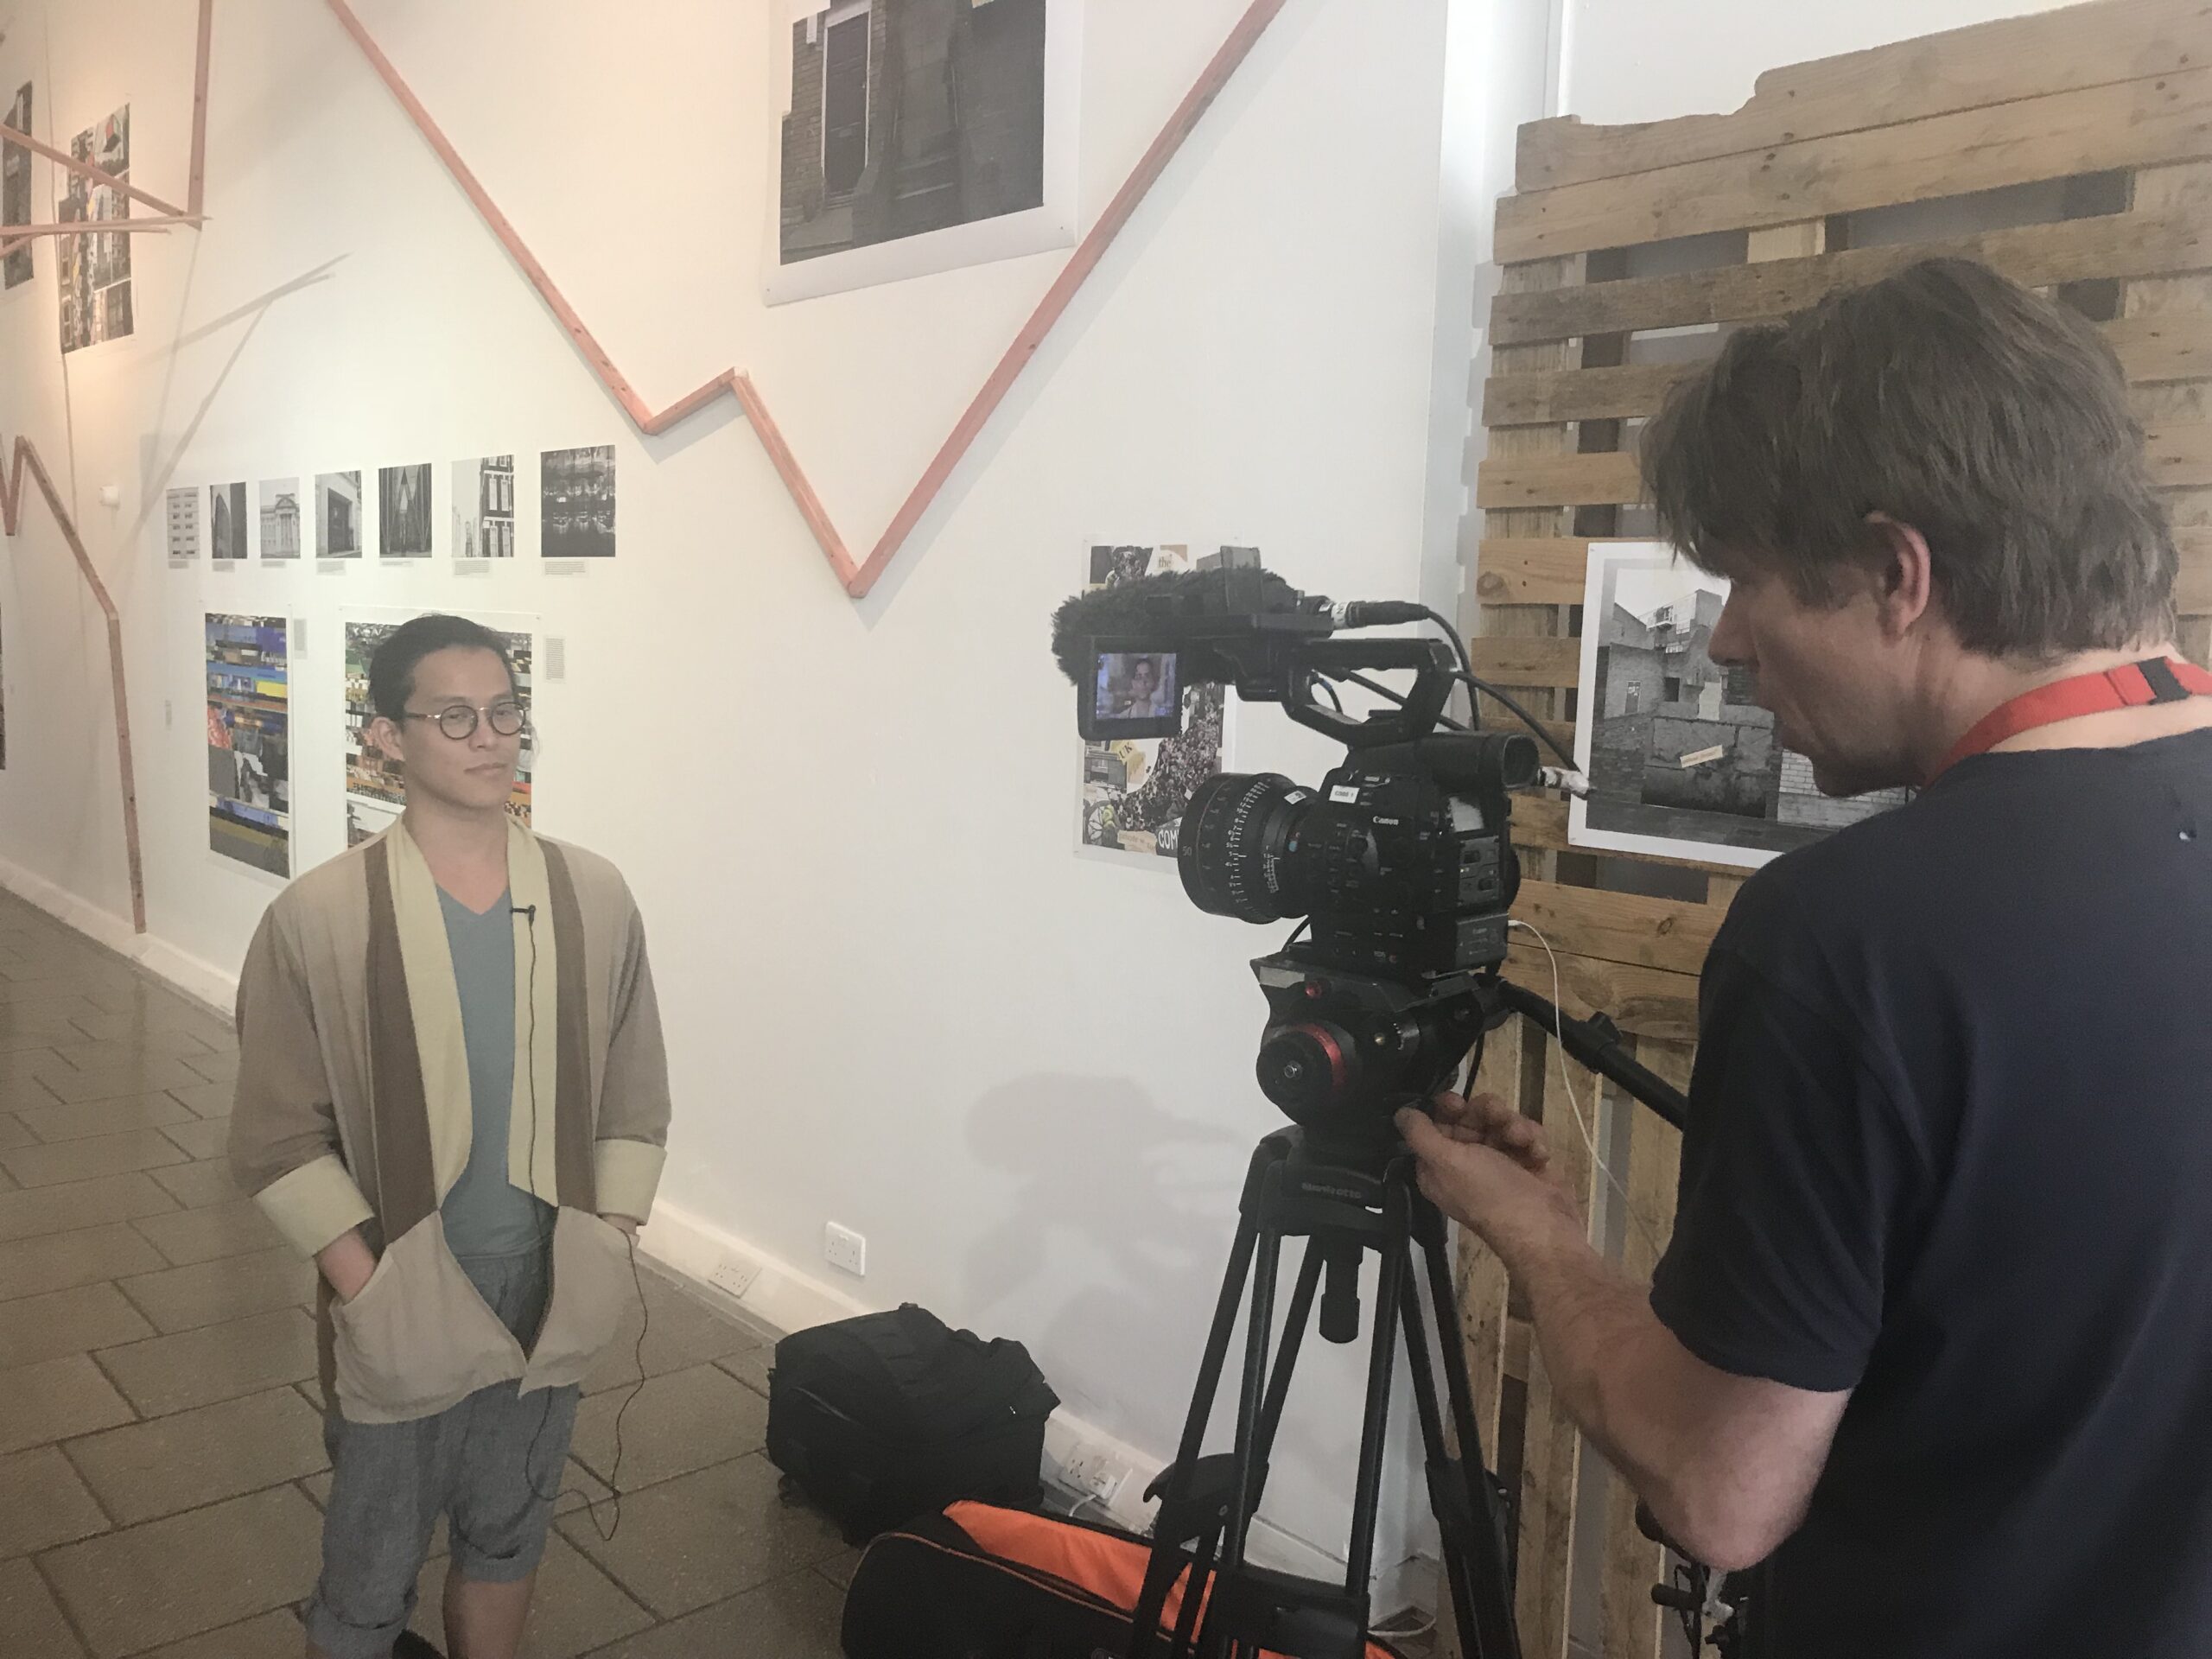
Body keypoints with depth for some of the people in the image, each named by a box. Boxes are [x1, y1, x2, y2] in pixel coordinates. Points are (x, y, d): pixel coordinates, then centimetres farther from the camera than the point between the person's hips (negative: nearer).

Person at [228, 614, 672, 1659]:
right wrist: (370, 1292, -13)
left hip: (550, 1304, 3)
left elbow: (634, 1104, 1)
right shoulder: (318, 919, -14)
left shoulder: (594, 898, -5)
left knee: (508, 1533, 23)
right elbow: (280, 1141, -10)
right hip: (397, 1318, -2)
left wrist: (606, 1256, -4)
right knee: (372, 1571, 17)